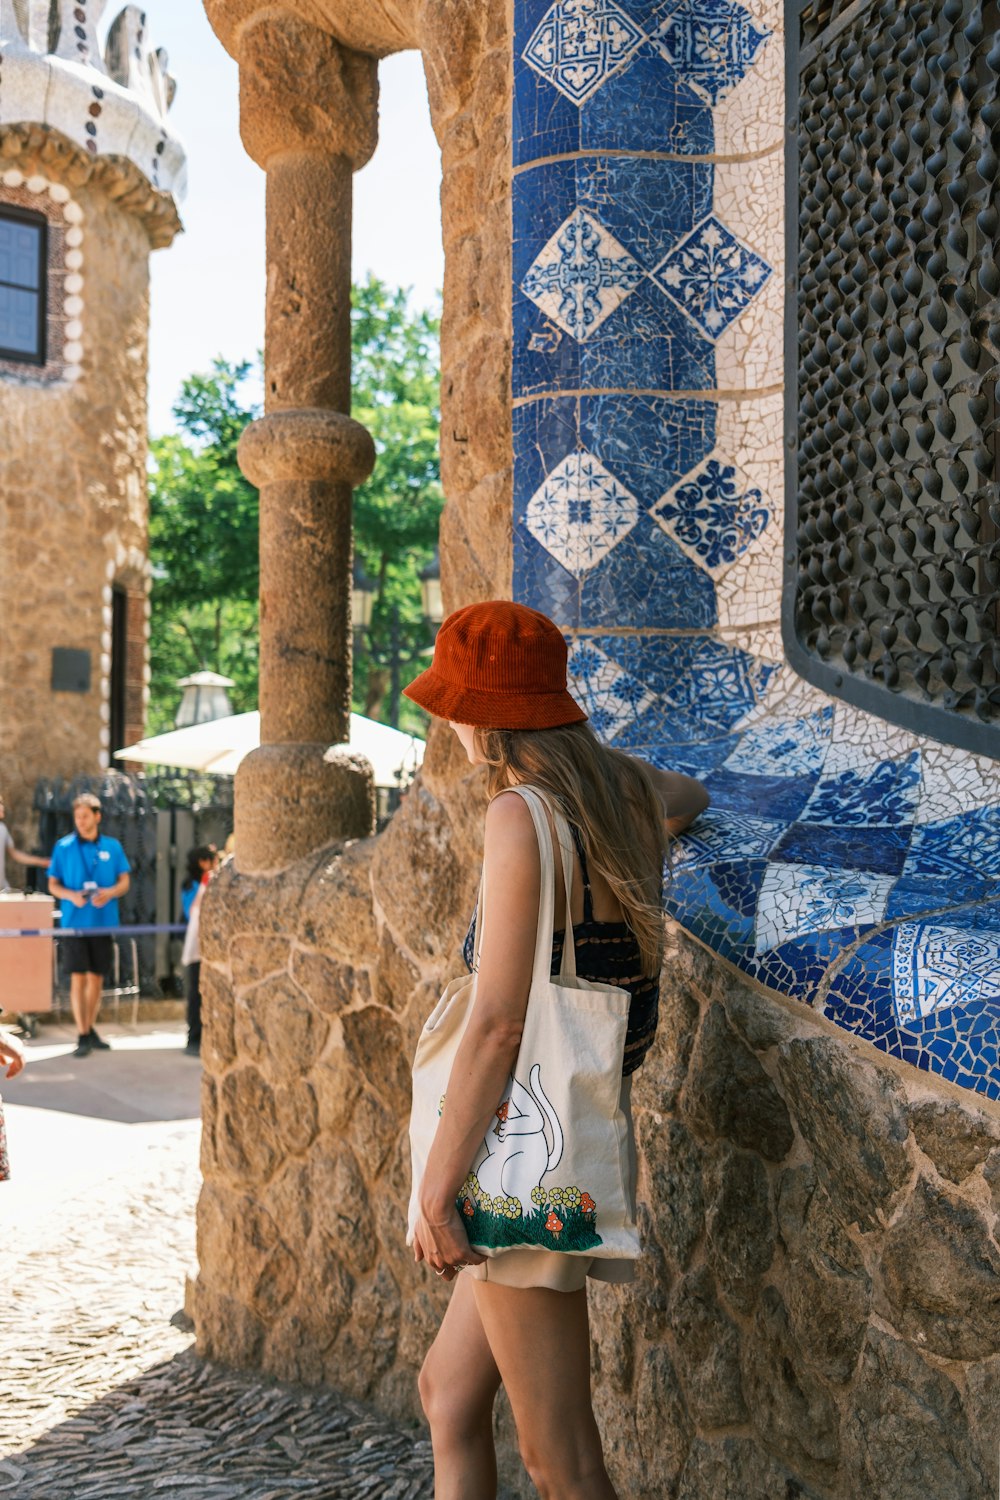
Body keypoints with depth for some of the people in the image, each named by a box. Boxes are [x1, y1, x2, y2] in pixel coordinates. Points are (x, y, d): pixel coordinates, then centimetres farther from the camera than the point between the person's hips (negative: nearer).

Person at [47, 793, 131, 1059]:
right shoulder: (64, 847, -1)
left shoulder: (112, 846, 4)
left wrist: (111, 893, -13)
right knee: (78, 977, -5)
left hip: (103, 921, 2)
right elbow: (53, 885, 2)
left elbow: (124, 882, 8)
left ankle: (90, 1029, 24)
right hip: (74, 922, -2)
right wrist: (71, 895, -17)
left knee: (96, 978, 9)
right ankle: (82, 1036, 0)